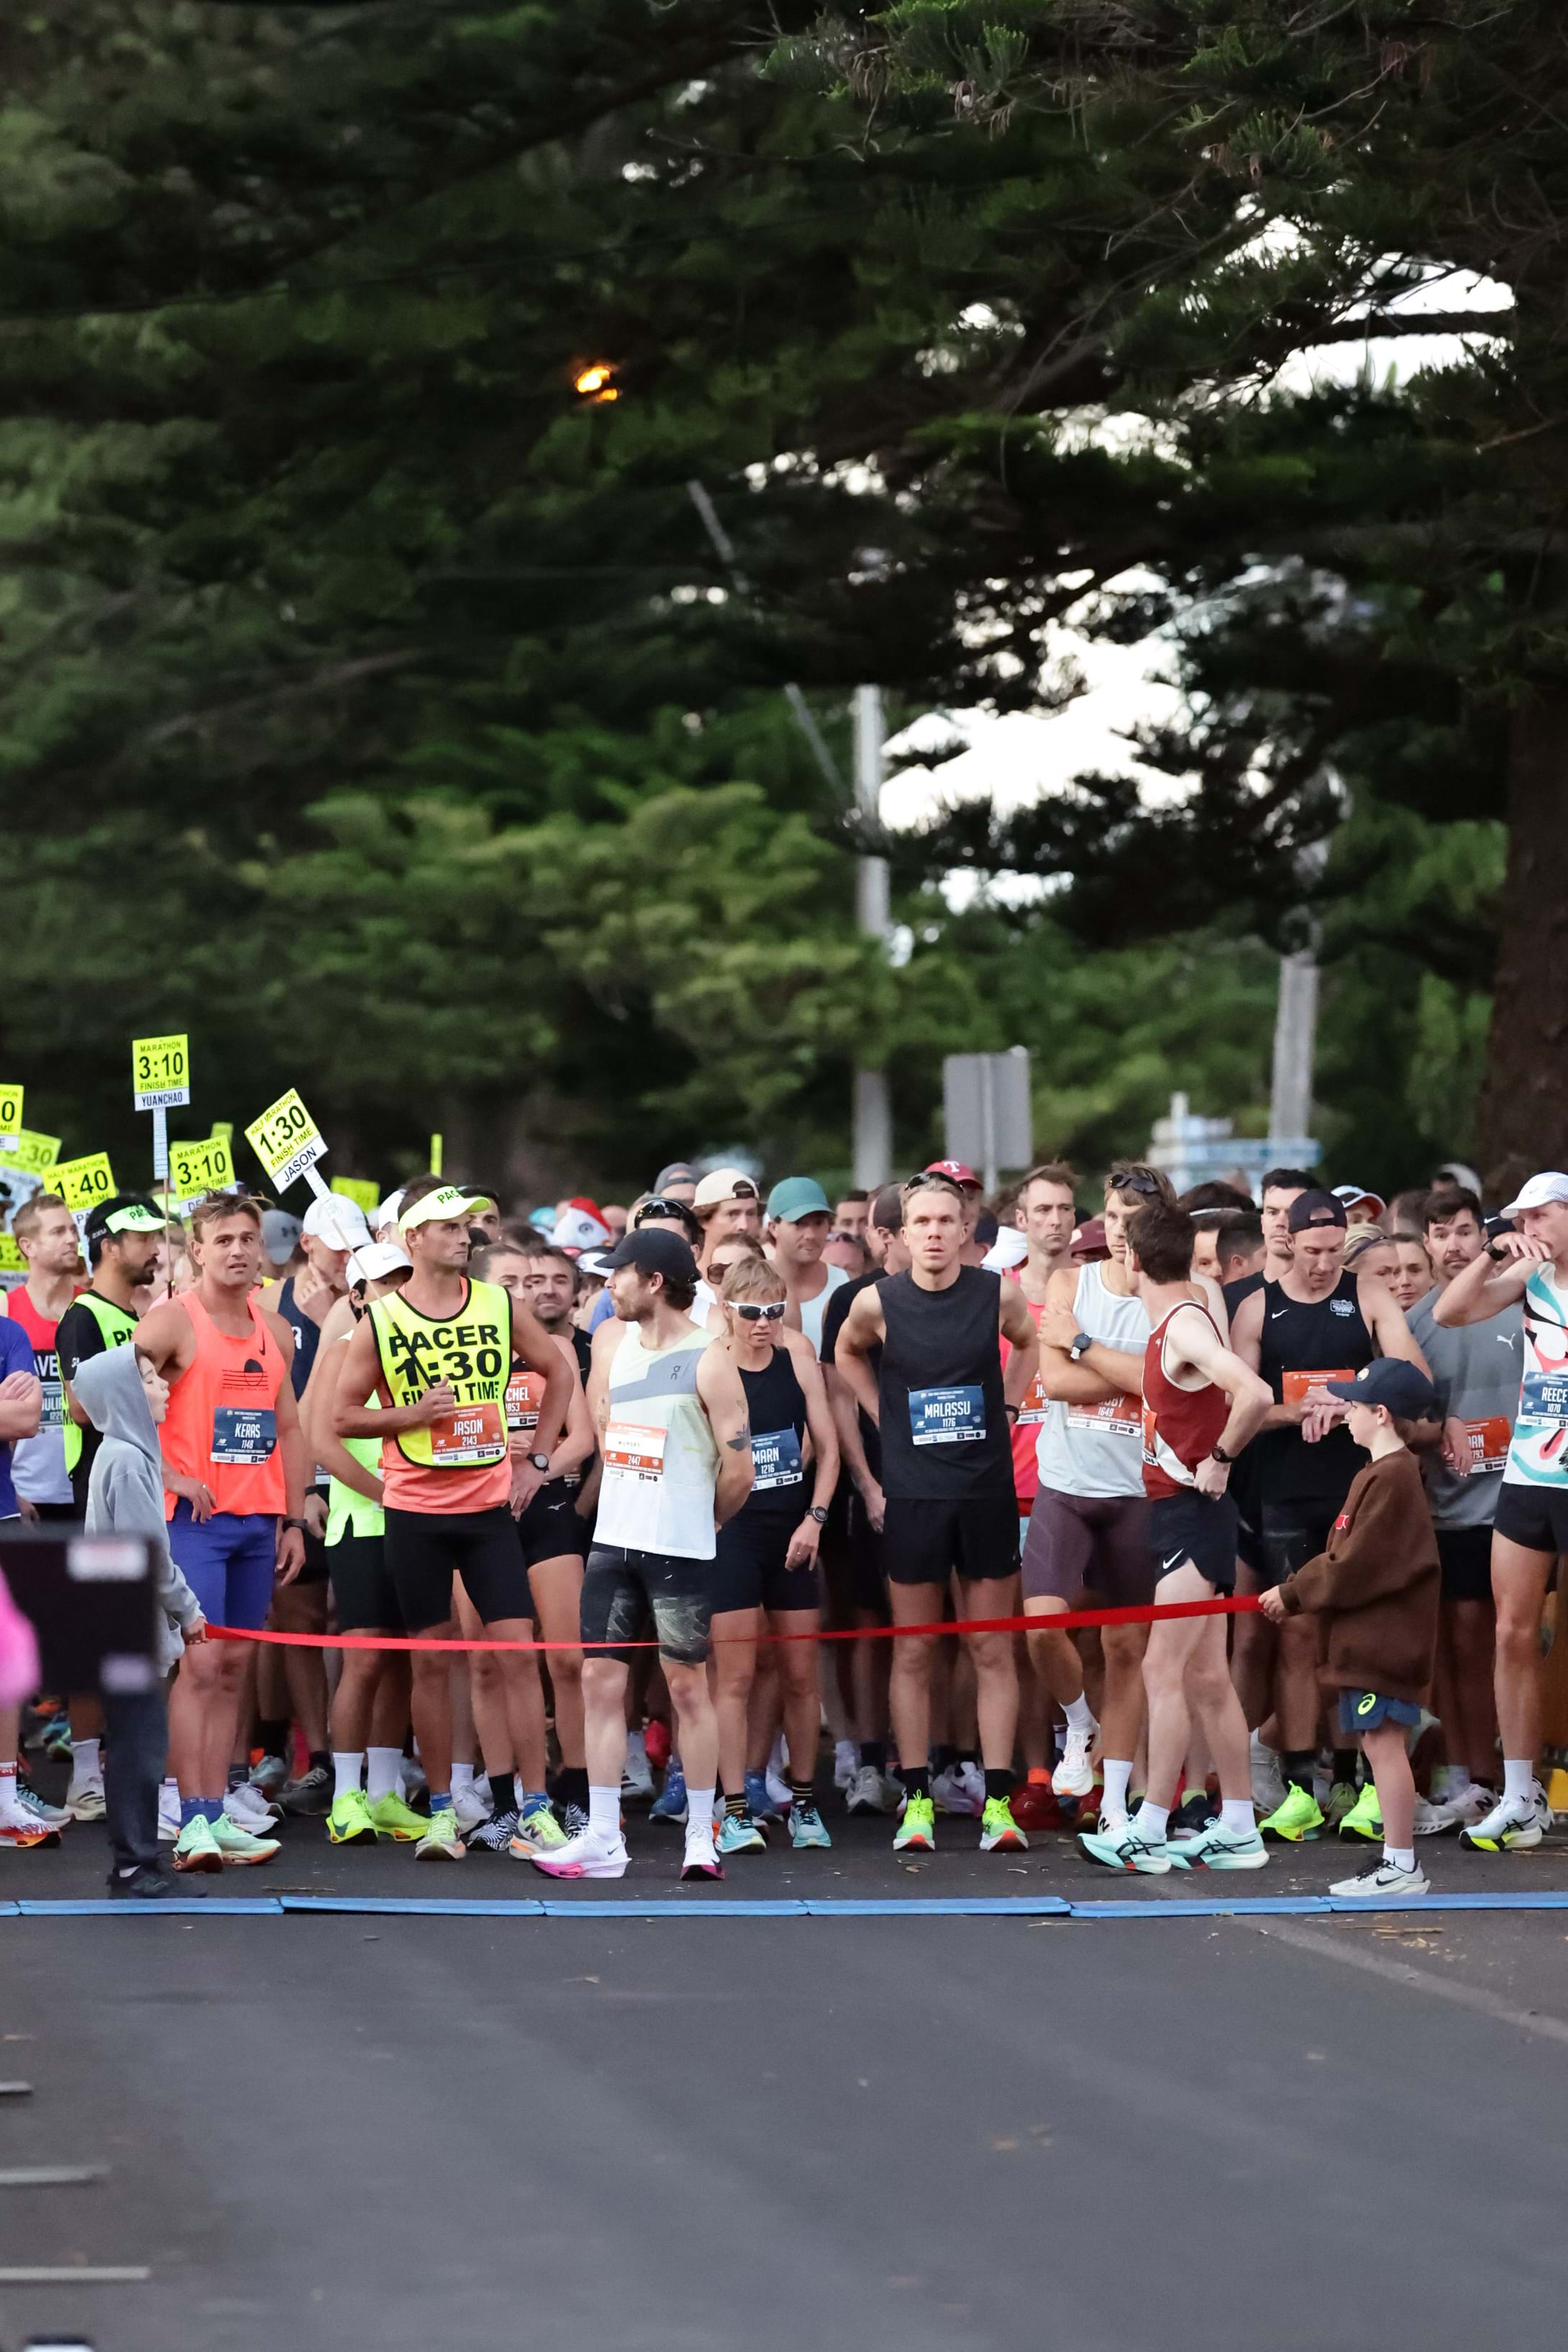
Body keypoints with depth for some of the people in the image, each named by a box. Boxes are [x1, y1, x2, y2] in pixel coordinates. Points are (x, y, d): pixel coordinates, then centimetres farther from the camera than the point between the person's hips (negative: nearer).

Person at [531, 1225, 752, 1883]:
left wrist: (694, 1525, 5)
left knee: (688, 1685, 1)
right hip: (613, 1539, 6)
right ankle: (602, 1840, 5)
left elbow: (738, 1470, -9)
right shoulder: (611, 1339, 9)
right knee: (600, 1681, 2)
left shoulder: (709, 1363, -11)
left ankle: (701, 1837, 10)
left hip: (680, 1552, -6)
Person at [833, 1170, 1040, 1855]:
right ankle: (916, 1800, 10)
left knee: (992, 1650, 3)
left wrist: (1008, 1406, 6)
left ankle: (998, 1803, 4)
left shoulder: (998, 1294, -4)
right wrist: (884, 1417, 6)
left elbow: (1029, 1344, 18)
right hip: (912, 1493, 0)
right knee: (912, 1652, 4)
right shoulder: (877, 1303, -5)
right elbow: (848, 1354, 16)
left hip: (986, 1488, 0)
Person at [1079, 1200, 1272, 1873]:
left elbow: (1255, 1394, -31)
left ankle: (1148, 1831, -11)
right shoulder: (1172, 1324, 12)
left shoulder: (1185, 1325, -17)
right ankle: (1239, 1829, 15)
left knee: (1164, 1670, -10)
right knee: (1206, 1677, 11)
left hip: (1192, 1514, -10)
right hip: (1177, 1513, 10)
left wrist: (1220, 1459, -20)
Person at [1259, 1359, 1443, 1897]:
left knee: (1384, 1743, -8)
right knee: (1379, 1745, 11)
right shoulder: (1377, 1475, 17)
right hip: (1366, 1639, 10)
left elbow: (1359, 1565, -19)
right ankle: (1395, 1859, 15)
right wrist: (1295, 1592, 6)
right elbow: (1344, 1556, 17)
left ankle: (1402, 1865, -6)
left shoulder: (1391, 1479, -16)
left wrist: (1294, 1593, -9)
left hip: (1384, 1642, -10)